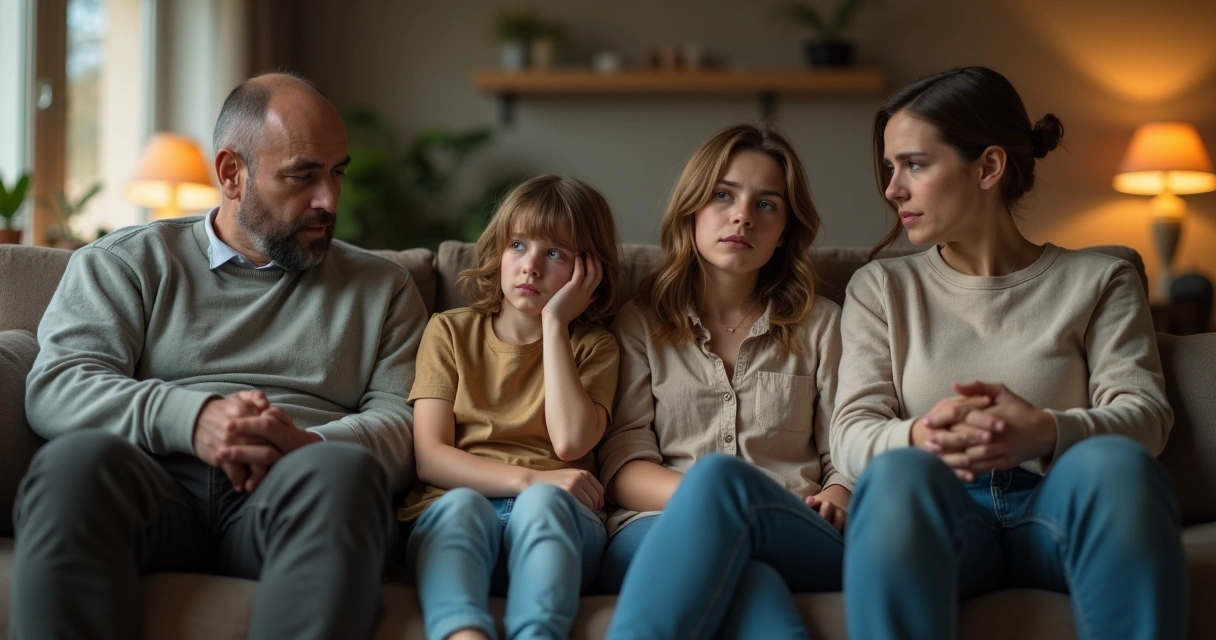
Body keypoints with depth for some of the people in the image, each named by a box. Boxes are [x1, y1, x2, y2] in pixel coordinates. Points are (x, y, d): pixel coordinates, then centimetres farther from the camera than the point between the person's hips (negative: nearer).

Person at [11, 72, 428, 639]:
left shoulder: (381, 288, 25)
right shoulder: (126, 263, 20)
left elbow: (406, 422, 10)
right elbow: (54, 387, 5)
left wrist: (305, 445, -13)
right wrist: (190, 419, -14)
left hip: (294, 498, 1)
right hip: (156, 485, 0)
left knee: (342, 470, -35)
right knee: (77, 460, -35)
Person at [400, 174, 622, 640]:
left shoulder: (592, 346, 19)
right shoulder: (450, 331, 19)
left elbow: (570, 442, -2)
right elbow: (428, 456, 6)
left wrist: (554, 325, 3)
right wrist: (529, 479, -9)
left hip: (556, 516, 0)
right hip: (453, 514, 0)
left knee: (542, 502, -35)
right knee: (461, 504, -35)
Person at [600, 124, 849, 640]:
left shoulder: (821, 324, 23)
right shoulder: (640, 324, 20)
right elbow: (622, 469, 7)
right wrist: (707, 495, -13)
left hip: (801, 541, 1)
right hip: (659, 534, -1)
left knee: (721, 474, -39)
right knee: (746, 579, -42)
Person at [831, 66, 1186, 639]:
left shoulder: (1097, 281, 15)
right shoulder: (880, 288, 18)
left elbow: (1145, 413, 0)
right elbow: (850, 434, 4)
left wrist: (1046, 432, -24)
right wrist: (919, 436, -22)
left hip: (1057, 510, 0)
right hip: (943, 516, 0)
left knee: (1114, 462, -36)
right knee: (897, 473, -36)